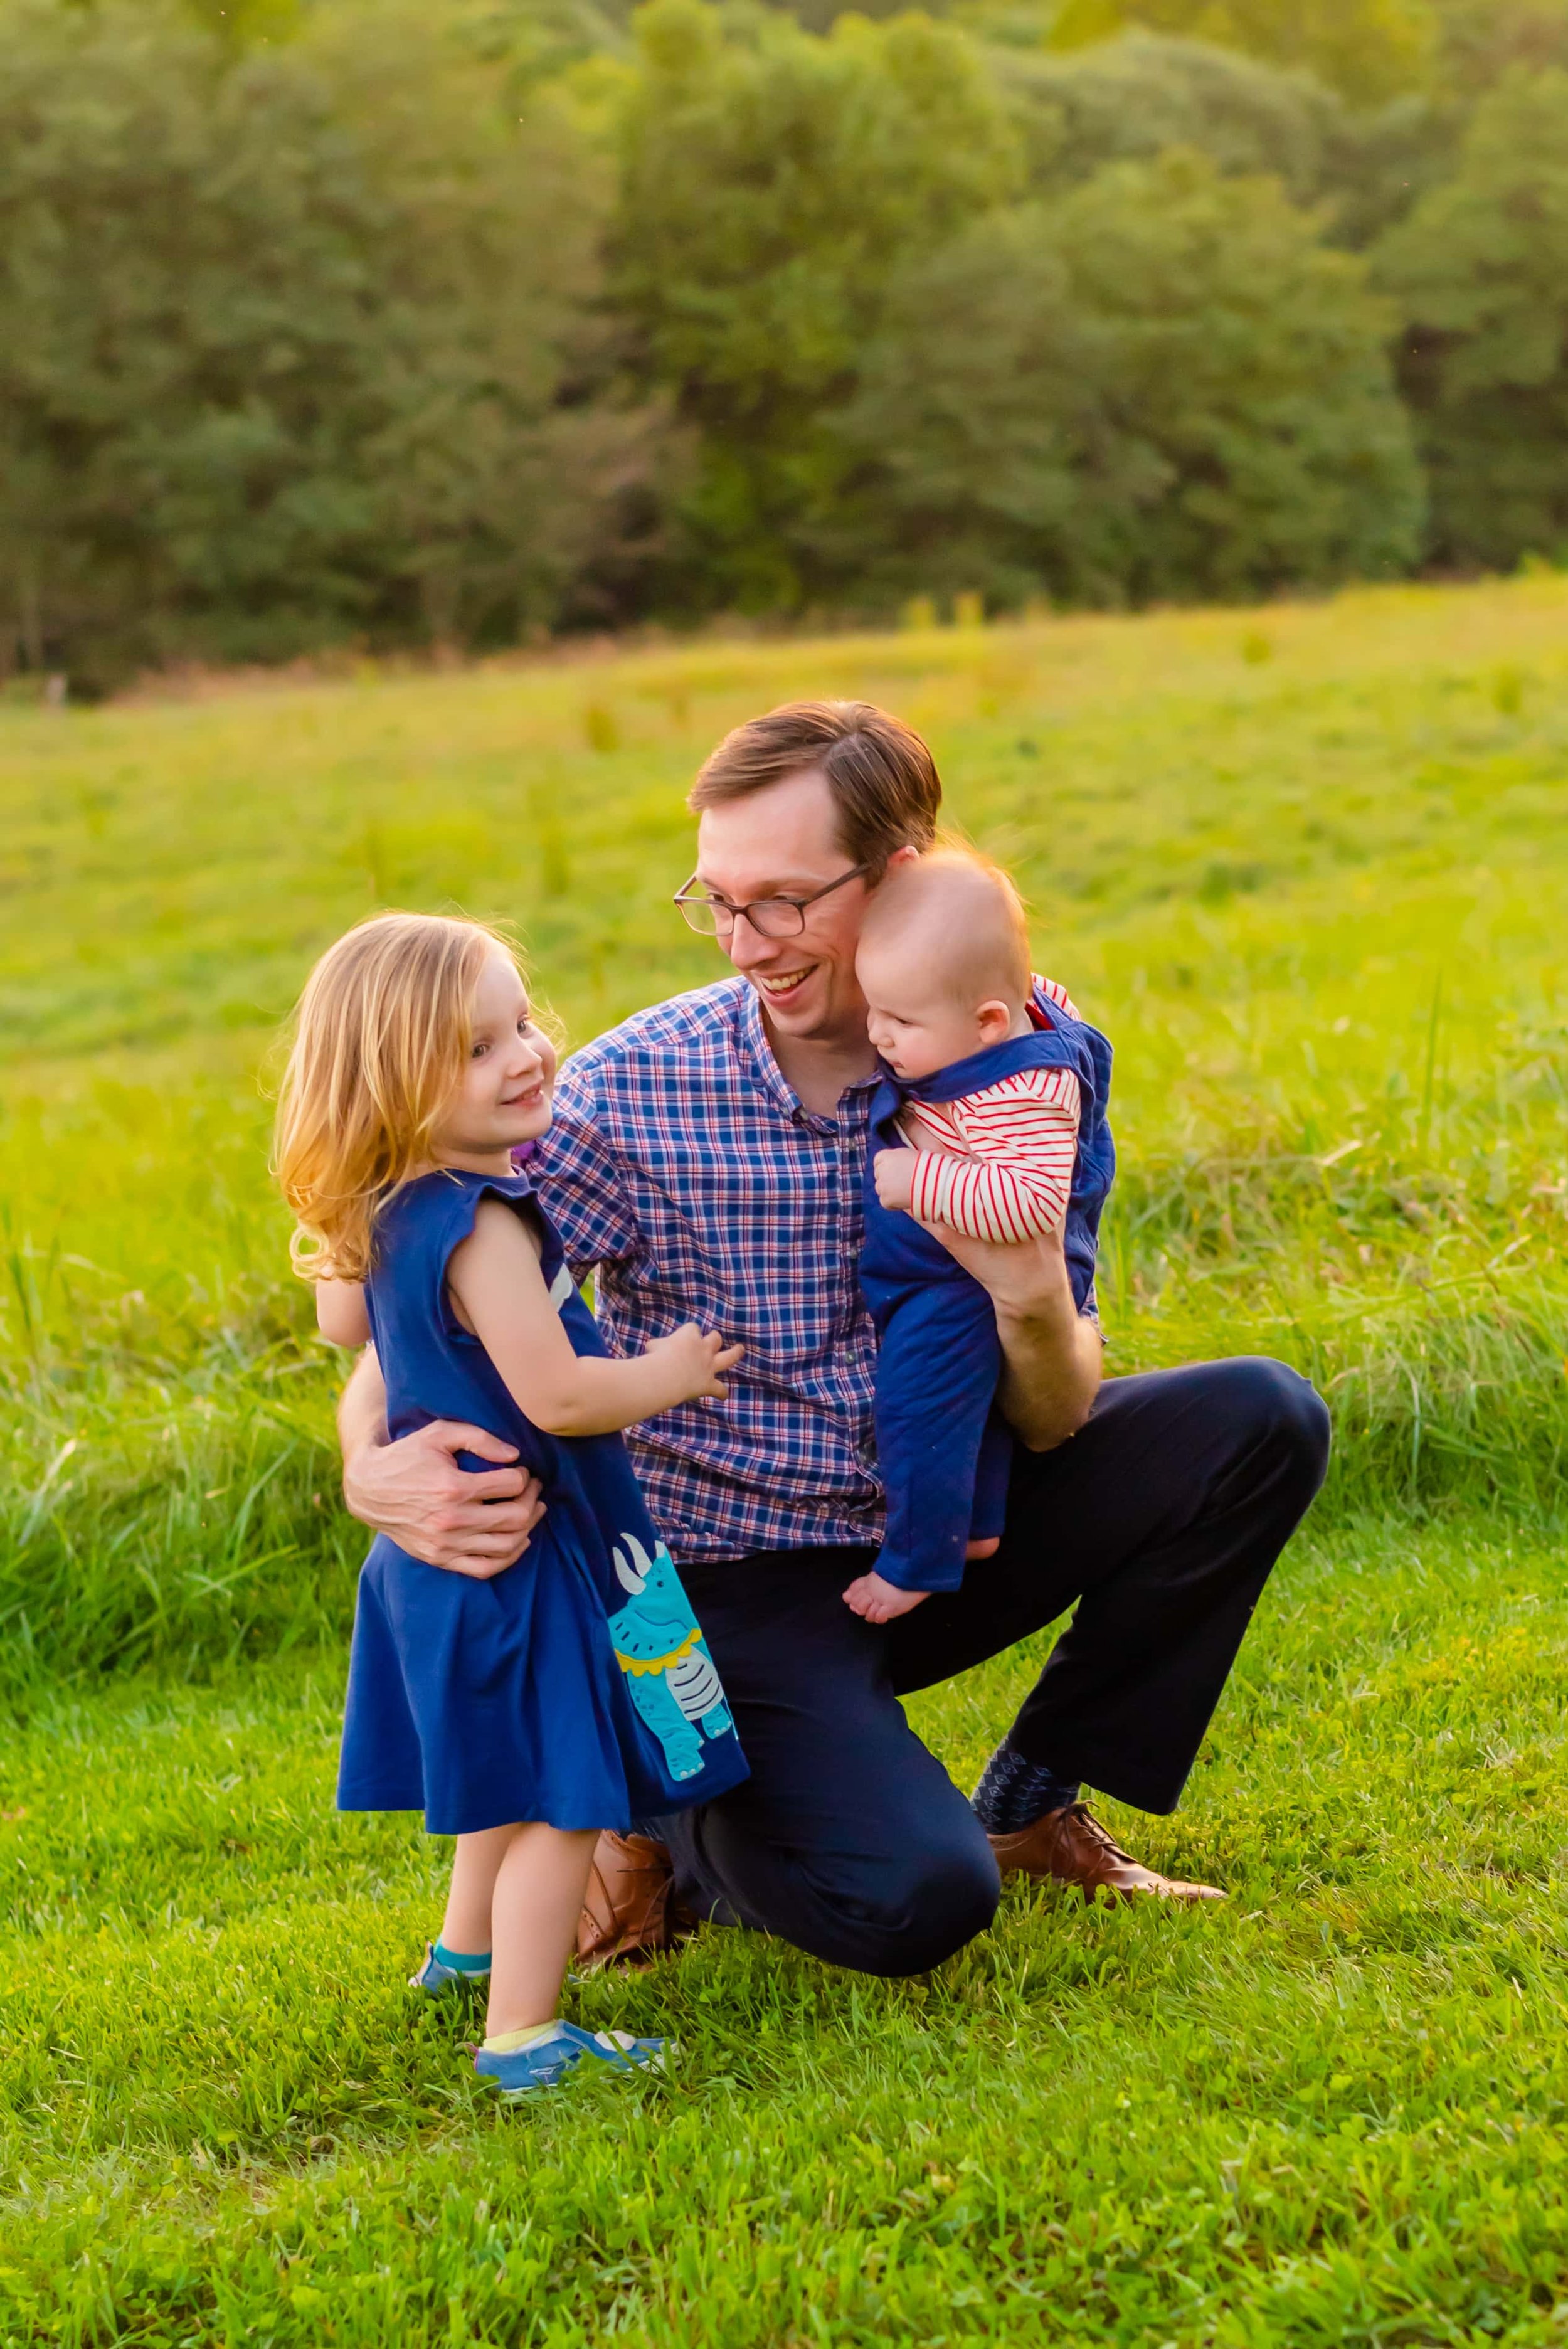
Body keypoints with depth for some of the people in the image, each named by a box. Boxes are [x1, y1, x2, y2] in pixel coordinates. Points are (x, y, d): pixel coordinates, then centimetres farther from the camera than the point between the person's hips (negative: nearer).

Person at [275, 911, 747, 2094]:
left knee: (512, 1780, 28)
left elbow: (343, 1321, 21)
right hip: (520, 1553, -10)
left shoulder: (390, 1214, 3)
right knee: (559, 1800, -4)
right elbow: (556, 1396, -29)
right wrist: (671, 1374, -13)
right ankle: (522, 2038, -2)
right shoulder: (482, 1228, -27)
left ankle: (467, 1952, 44)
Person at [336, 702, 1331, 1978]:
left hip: (941, 1537, 4)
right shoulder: (634, 1088, -16)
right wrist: (375, 1467, -35)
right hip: (738, 1583, -4)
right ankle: (671, 1825, 7)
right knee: (910, 1901, -28)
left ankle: (1037, 1800, 5)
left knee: (1259, 1420, -12)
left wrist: (1032, 1299, -30)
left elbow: (1055, 1426, -7)